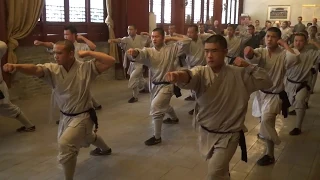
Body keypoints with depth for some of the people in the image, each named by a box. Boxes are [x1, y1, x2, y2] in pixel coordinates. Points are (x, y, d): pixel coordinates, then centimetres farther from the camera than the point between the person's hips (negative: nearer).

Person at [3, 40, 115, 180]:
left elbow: (110, 61, -27)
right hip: (65, 116, 6)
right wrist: (16, 66, -52)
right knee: (84, 138, 32)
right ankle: (105, 149, 66)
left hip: (83, 116, -6)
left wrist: (88, 53, -25)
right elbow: (35, 69, -32)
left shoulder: (86, 68, -20)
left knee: (65, 144, -26)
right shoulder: (52, 69, -13)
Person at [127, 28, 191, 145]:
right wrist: (134, 52, -50)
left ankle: (157, 137, -4)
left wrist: (171, 38, -12)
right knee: (163, 105, 29)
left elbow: (186, 41, -16)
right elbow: (141, 54, -26)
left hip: (167, 85, -6)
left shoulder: (171, 49, -10)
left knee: (156, 107, -19)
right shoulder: (149, 51, -3)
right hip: (155, 85, 6)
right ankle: (174, 118, 62)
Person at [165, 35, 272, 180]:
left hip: (229, 135, -2)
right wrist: (179, 75, -63)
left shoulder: (239, 74, -10)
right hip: (206, 133, 3)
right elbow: (189, 77, -38)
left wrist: (248, 66, -17)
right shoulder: (201, 73, -13)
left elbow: (266, 82, -5)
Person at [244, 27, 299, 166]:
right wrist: (249, 52, -54)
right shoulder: (261, 52, -7)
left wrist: (285, 45, -24)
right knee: (263, 120, 25)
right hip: (261, 92, 5)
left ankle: (270, 155, -7)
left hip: (275, 95, -4)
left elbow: (294, 59, -37)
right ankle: (264, 133, 60)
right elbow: (252, 57, -30)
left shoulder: (283, 54, -14)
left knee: (266, 121, -20)